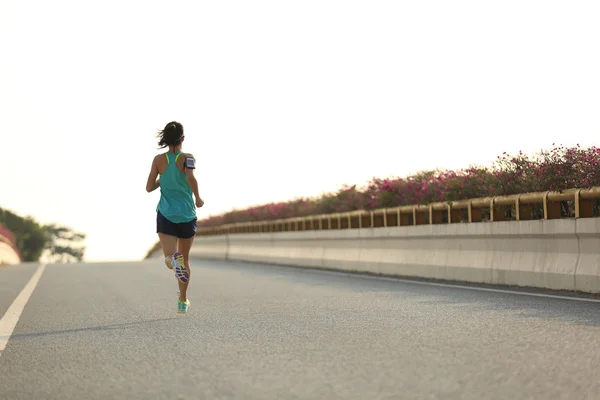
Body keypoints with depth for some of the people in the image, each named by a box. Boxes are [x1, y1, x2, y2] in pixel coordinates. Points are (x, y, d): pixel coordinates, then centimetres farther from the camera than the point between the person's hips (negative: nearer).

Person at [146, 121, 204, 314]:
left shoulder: (158, 159, 1)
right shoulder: (188, 158, -6)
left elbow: (149, 187, 0)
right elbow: (191, 177, -25)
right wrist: (198, 198, -10)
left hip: (165, 215, 0)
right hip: (187, 216, 0)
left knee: (169, 259, -7)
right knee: (185, 259, 18)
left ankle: (174, 259, -46)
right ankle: (183, 301, 26)